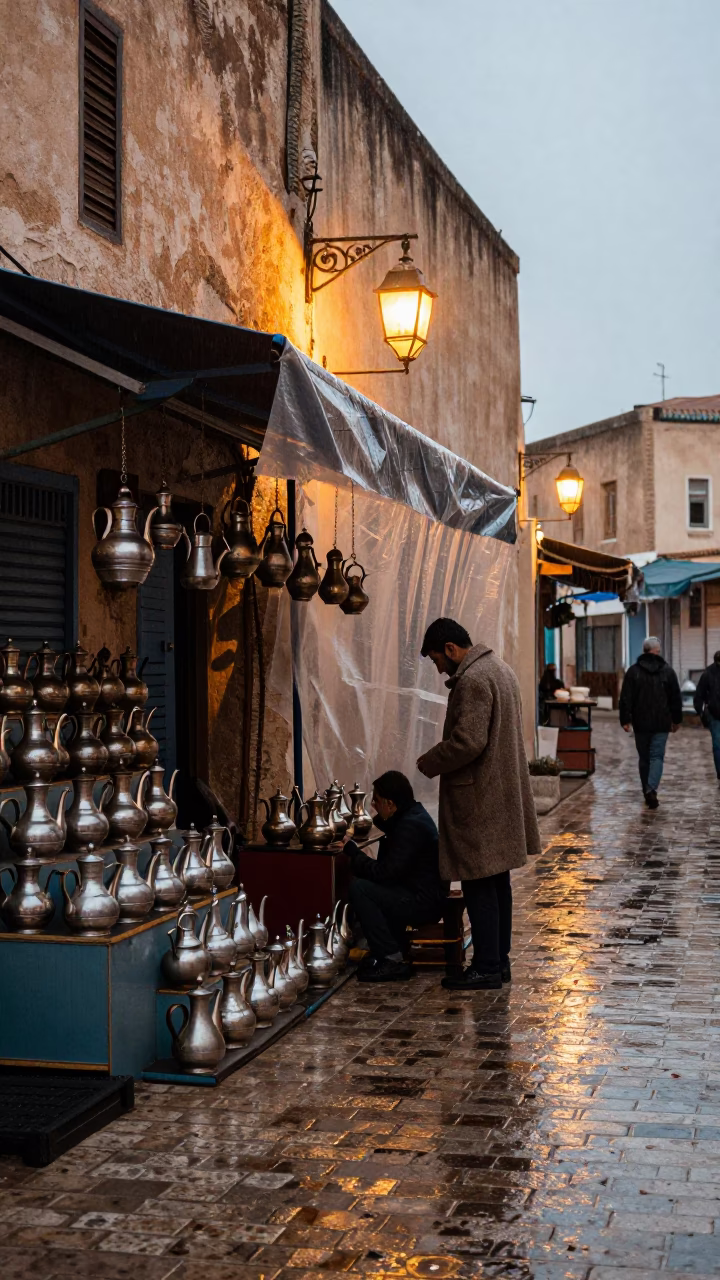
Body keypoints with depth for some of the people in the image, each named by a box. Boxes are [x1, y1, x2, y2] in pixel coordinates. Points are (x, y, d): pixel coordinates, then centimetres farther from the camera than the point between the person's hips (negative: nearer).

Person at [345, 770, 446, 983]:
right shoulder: (412, 815, 11)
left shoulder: (411, 826, -21)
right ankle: (394, 948, 16)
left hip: (424, 902, -11)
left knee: (358, 889, -19)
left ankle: (393, 960, -14)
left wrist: (351, 848, -13)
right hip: (421, 895, 11)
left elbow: (384, 872, -24)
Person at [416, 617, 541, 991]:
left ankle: (487, 968, 0)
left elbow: (467, 742, -26)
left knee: (479, 885, -4)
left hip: (478, 800, -10)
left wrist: (427, 764, -10)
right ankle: (499, 960, 22)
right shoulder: (499, 668, 15)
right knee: (497, 882, 15)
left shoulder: (472, 680, -18)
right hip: (502, 796, 11)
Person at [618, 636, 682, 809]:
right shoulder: (667, 670, 0)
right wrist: (676, 720, 15)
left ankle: (647, 791, 19)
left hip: (640, 723, 1)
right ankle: (652, 789, -21)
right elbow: (676, 698, 6)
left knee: (644, 757, 13)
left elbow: (625, 698, -4)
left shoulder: (633, 671, -2)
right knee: (657, 757, -1)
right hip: (661, 723, -1)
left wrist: (625, 720, 0)